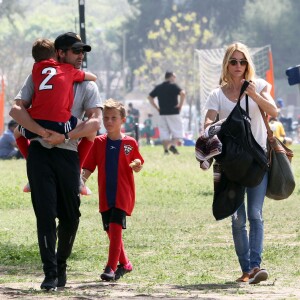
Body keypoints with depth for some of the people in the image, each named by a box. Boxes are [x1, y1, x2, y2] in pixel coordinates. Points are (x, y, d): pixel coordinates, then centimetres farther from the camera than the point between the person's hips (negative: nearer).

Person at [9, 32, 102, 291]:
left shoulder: (87, 85, 9)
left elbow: (95, 122, -4)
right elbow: (17, 109, -5)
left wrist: (64, 137, -17)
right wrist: (43, 132, -19)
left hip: (69, 153, 2)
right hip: (40, 152, -2)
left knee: (71, 215, 3)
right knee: (45, 212, -8)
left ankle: (61, 264, 25)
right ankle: (50, 273, -6)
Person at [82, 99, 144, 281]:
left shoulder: (129, 143, -1)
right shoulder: (98, 142, 5)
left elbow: (137, 167, 8)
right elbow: (89, 167, 5)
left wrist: (137, 165, -15)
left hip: (123, 194, -4)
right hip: (105, 194, 4)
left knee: (115, 227, -15)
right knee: (110, 230, 8)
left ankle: (111, 268, -14)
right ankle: (124, 264, 24)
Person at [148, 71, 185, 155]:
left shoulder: (158, 87, 11)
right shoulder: (173, 86, -5)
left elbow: (150, 97, 14)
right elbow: (182, 93, -20)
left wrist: (157, 107, 12)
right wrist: (180, 104, -10)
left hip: (162, 113, 4)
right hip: (174, 112, -4)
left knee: (164, 132, 8)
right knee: (177, 131, 1)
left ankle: (166, 149, 2)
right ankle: (173, 145, -20)